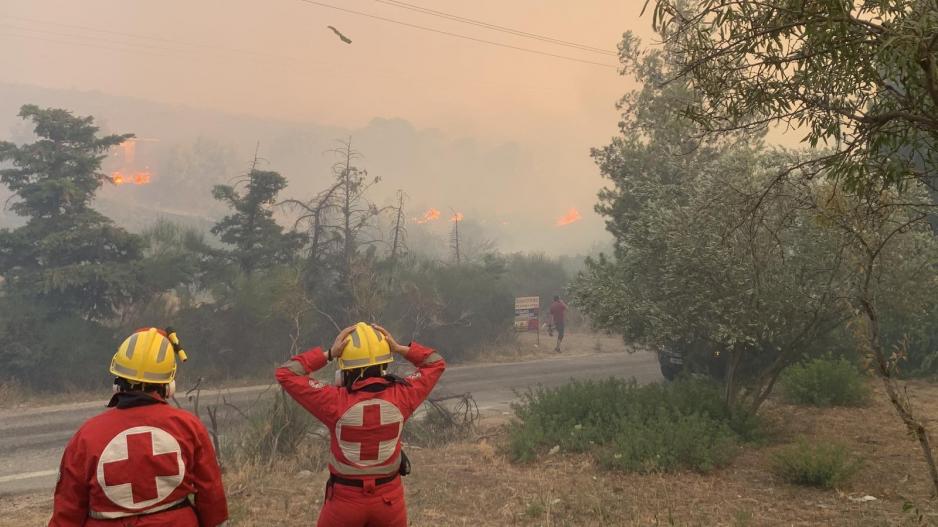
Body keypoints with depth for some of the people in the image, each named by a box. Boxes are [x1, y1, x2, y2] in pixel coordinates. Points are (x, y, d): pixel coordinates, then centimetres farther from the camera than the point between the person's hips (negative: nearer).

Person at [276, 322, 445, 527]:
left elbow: (285, 374, -12)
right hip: (390, 498, 2)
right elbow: (436, 363, 3)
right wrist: (400, 349, -7)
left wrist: (328, 354, -14)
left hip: (345, 499, -2)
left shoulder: (336, 402, -21)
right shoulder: (400, 396, -14)